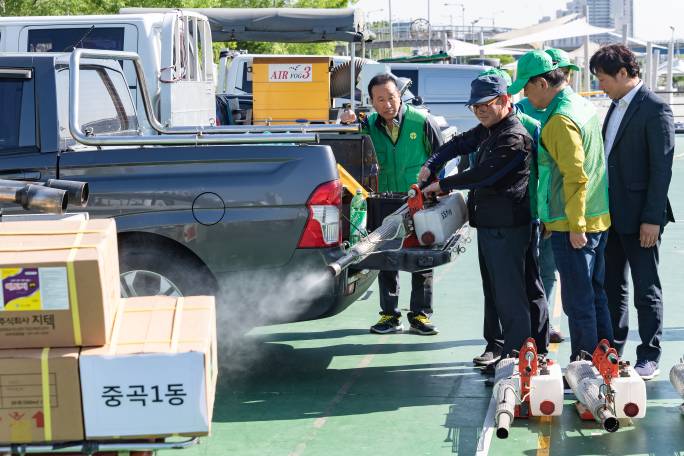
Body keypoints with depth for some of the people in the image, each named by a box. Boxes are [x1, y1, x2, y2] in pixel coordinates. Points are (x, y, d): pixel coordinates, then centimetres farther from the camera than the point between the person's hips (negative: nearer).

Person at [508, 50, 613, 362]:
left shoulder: (561, 120, -17)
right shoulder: (585, 107, 11)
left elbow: (575, 177, -22)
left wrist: (575, 225, -18)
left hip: (573, 225, -10)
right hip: (599, 219, 10)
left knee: (577, 301, -2)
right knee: (596, 295, 16)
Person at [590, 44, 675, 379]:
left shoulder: (654, 109, -13)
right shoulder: (617, 106, 12)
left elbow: (662, 167, -16)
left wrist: (652, 219, -18)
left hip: (639, 216, -8)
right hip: (611, 213, 8)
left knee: (646, 289, 2)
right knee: (612, 286, 14)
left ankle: (649, 357, 11)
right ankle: (612, 351, 24)